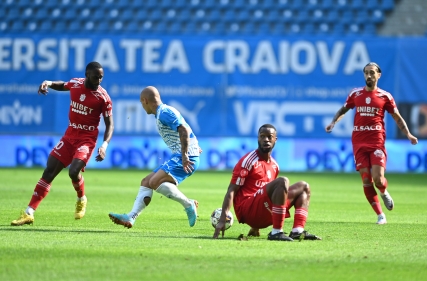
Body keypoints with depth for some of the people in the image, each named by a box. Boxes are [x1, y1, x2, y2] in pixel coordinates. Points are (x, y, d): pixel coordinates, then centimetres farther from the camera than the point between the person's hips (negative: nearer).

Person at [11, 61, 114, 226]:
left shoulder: (103, 97, -13)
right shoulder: (74, 84, -2)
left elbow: (109, 125, -8)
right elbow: (62, 86, 24)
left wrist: (104, 145, -22)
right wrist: (49, 83, 3)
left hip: (87, 139, -5)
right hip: (69, 136, 5)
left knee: (74, 171, -25)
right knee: (49, 172, -1)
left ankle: (81, 200, 10)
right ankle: (29, 213, 2)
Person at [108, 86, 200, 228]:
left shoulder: (165, 113, -13)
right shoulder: (161, 113, 19)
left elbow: (184, 131, -23)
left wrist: (185, 156, -27)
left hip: (187, 158, -11)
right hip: (178, 156, 11)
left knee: (155, 182, -23)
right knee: (146, 182, 8)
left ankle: (189, 205, -12)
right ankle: (130, 218, 3)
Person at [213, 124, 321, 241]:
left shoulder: (274, 166, 17)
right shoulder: (249, 161, -7)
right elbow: (232, 190, -11)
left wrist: (256, 225, 26)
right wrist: (222, 219, -21)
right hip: (247, 209, -9)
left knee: (304, 187, 12)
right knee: (282, 181, -27)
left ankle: (298, 231, -10)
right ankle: (276, 232, -30)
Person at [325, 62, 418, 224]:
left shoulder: (385, 96, 2)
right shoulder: (355, 94, 8)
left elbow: (397, 118, 8)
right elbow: (343, 110, 21)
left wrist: (408, 135, -3)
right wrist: (333, 122, 4)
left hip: (377, 142, -2)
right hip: (359, 142, 2)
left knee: (378, 179, -15)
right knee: (366, 181, -3)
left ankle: (384, 193, 22)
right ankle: (380, 215, 6)